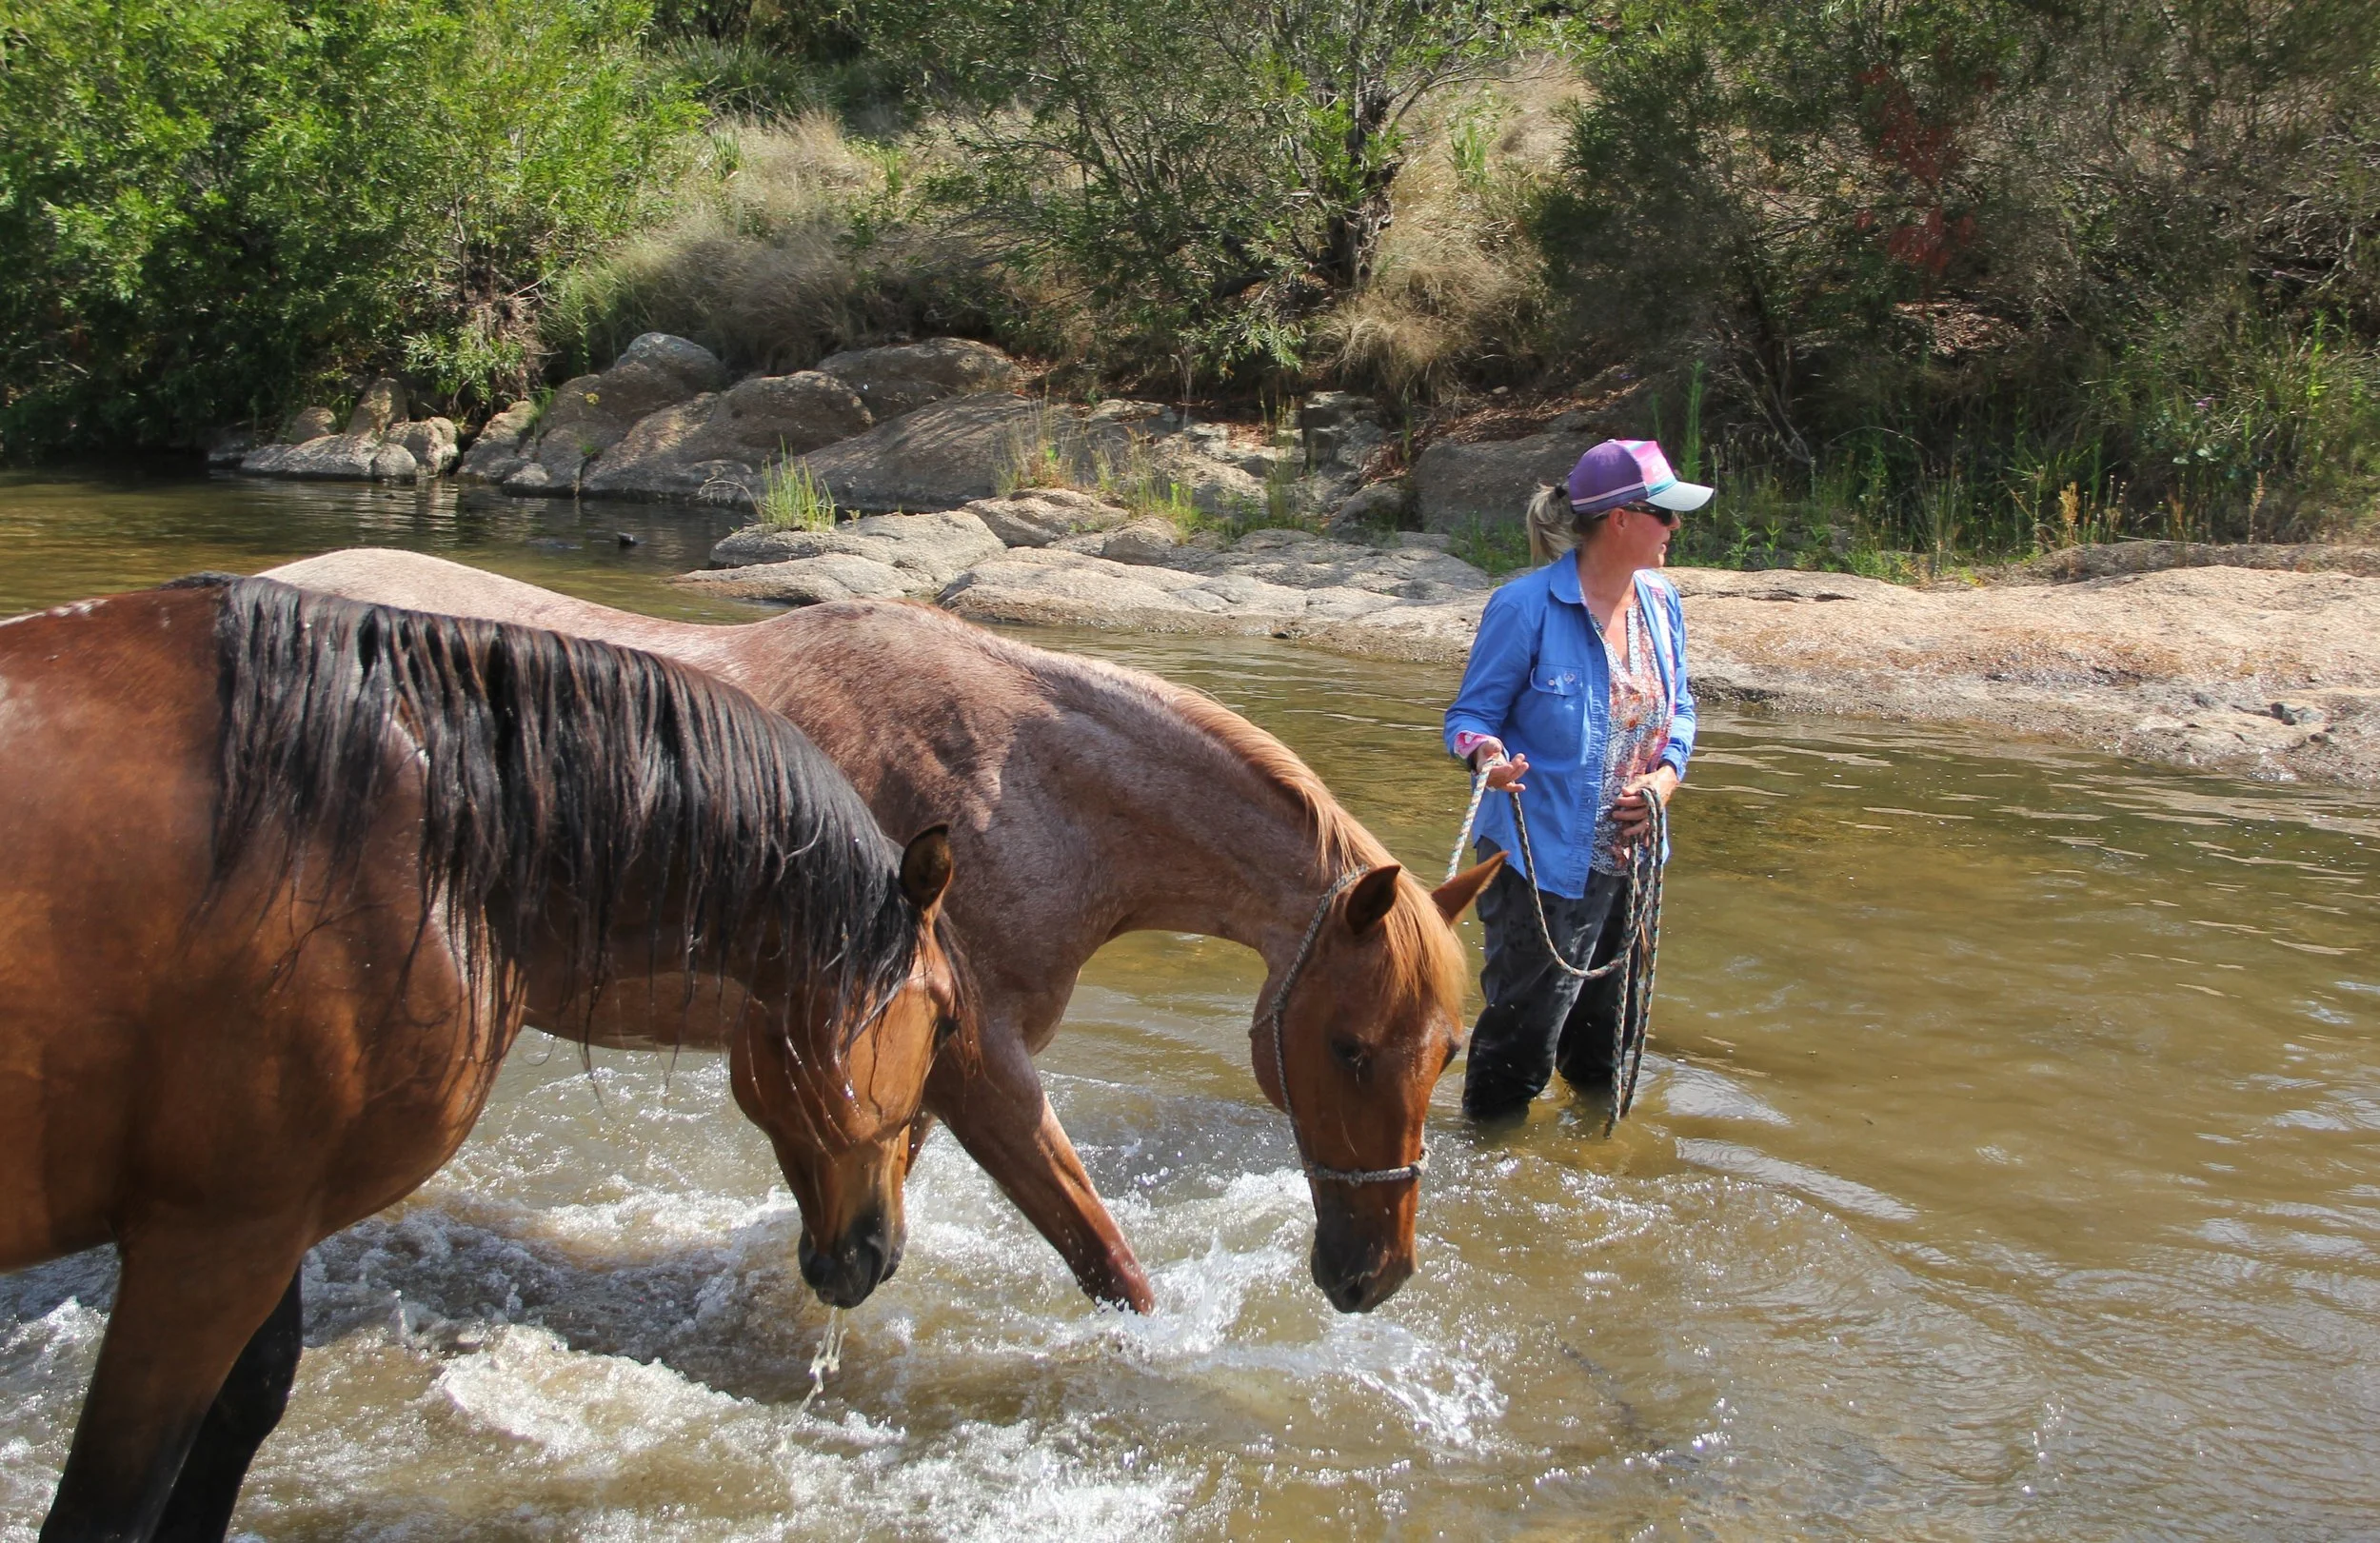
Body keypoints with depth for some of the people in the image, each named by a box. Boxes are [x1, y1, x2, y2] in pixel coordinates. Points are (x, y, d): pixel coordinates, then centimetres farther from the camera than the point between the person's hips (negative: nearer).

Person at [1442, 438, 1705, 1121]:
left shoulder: (1660, 603, 3)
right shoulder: (1527, 606, -17)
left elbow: (1678, 711, 14)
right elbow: (1471, 712, -12)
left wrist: (1666, 776, -6)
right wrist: (1486, 752, -35)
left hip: (1628, 859, 7)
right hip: (1543, 863, -7)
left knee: (1604, 1035, 22)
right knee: (1524, 1035, -1)